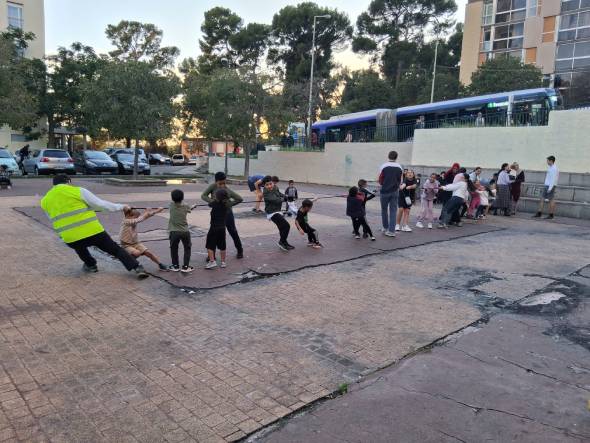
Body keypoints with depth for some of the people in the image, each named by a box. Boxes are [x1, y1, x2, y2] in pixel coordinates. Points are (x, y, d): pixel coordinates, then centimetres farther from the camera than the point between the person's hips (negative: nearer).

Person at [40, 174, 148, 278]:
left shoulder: (45, 201, 12)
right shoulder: (78, 191, 1)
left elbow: (55, 220, 24)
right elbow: (101, 204, 2)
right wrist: (121, 207, 14)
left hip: (71, 239, 3)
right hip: (94, 232, -3)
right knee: (115, 249, 10)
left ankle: (90, 265, 43)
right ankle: (137, 268, 1)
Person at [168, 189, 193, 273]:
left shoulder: (171, 205, -4)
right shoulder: (186, 207, -4)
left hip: (174, 232, 0)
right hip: (185, 231, 0)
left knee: (174, 249, 14)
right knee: (187, 249, 12)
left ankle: (175, 266, 18)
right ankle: (185, 266, 7)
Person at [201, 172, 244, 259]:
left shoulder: (228, 191, -14)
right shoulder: (213, 186, -14)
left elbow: (240, 199, -6)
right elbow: (203, 196, -17)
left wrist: (230, 204, -10)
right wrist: (213, 201, -29)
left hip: (227, 213, -1)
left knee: (233, 232, 10)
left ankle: (240, 251, 27)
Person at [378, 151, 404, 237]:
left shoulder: (384, 166, -9)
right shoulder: (400, 167, 0)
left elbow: (380, 180, -2)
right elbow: (400, 181, 7)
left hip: (385, 191, -2)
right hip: (395, 191, 2)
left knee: (384, 210, 14)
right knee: (393, 211, 4)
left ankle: (385, 228, 24)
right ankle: (391, 231, 0)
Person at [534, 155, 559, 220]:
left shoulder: (554, 169, -13)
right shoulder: (550, 168, 15)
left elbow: (554, 179, -19)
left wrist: (550, 187, -23)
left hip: (551, 186, -9)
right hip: (546, 185, 9)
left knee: (551, 200, -3)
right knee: (542, 199, 6)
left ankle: (551, 215, 3)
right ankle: (539, 213, 8)